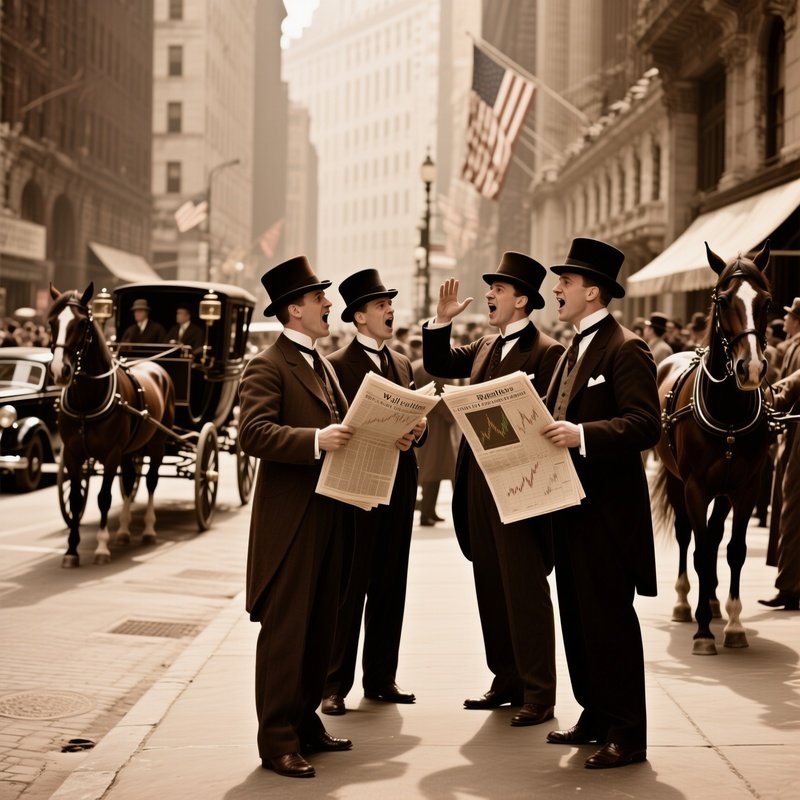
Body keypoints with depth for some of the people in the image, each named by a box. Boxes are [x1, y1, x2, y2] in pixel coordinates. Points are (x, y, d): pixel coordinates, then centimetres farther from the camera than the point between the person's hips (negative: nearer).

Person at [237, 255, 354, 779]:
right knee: (285, 630, -4)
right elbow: (253, 433, -22)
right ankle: (277, 741, 2)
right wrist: (316, 440, -30)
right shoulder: (268, 367, -10)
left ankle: (306, 721, 26)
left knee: (321, 626, 14)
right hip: (289, 517, -9)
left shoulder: (322, 364, 18)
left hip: (329, 514, 9)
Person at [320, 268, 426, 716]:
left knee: (390, 587, 11)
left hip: (399, 489, 6)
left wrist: (417, 430, -6)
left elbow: (416, 421, 16)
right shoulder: (338, 365, -6)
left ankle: (381, 678, 20)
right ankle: (335, 684, 5)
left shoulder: (403, 364, 16)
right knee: (349, 589, -2)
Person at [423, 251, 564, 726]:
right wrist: (442, 321, 3)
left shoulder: (546, 352, -11)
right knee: (491, 588, 14)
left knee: (525, 591, -3)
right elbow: (439, 365, 15)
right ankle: (507, 681, 24)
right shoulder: (486, 347, 15)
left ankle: (539, 695, 4)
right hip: (478, 485, 8)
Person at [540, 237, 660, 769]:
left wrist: (582, 435, -30)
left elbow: (646, 425, -21)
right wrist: (550, 433, 3)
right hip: (571, 503, 10)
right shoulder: (577, 348, 16)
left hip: (608, 505, -9)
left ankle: (627, 733, 3)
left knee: (609, 617, -5)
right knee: (577, 616, 14)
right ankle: (595, 715, 24)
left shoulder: (625, 349, -13)